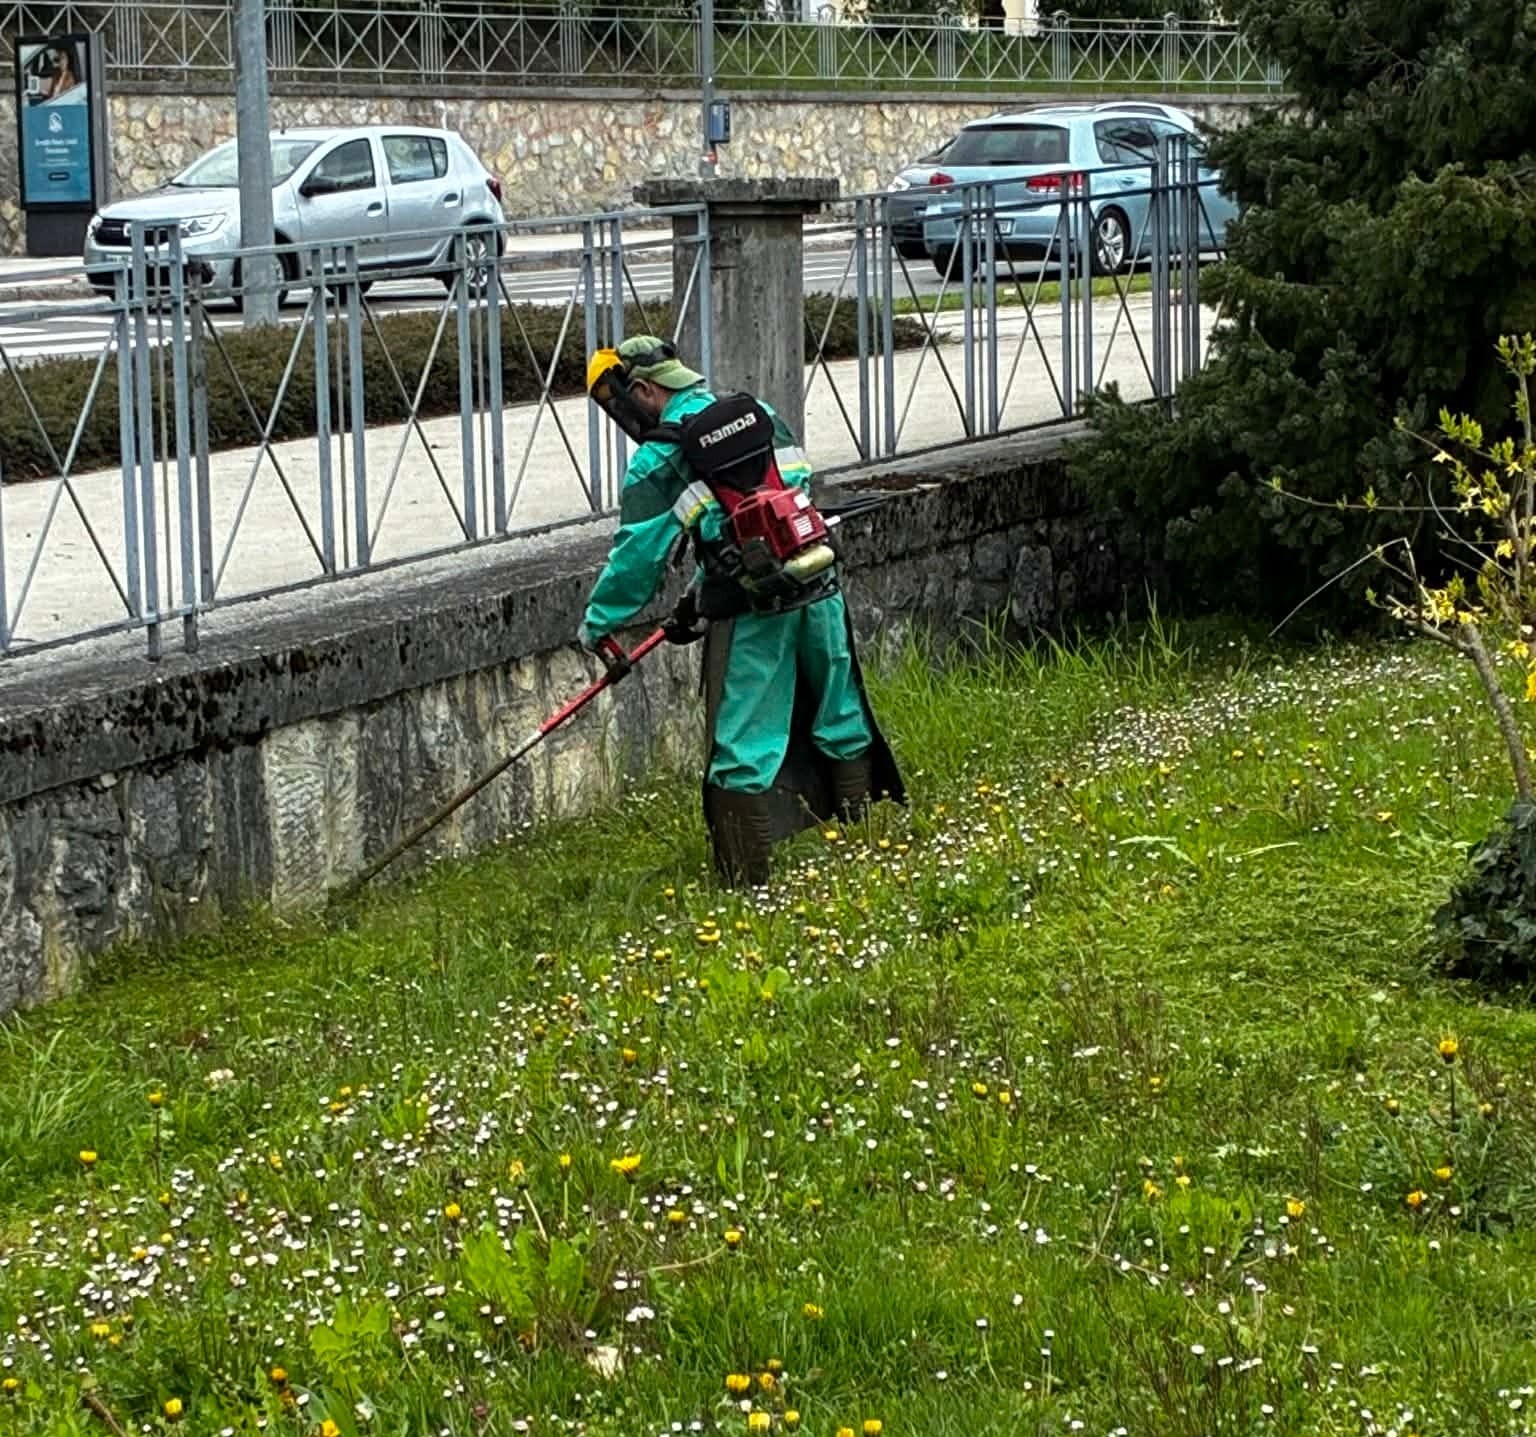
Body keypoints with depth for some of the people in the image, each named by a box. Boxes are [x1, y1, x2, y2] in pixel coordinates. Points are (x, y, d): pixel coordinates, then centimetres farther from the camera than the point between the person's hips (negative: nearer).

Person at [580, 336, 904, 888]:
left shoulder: (658, 460, -4)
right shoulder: (760, 414, 16)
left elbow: (638, 554, -2)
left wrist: (598, 626, 12)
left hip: (751, 614, -6)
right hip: (819, 591, 6)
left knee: (742, 749, 2)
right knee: (839, 719, 20)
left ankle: (747, 881, 4)